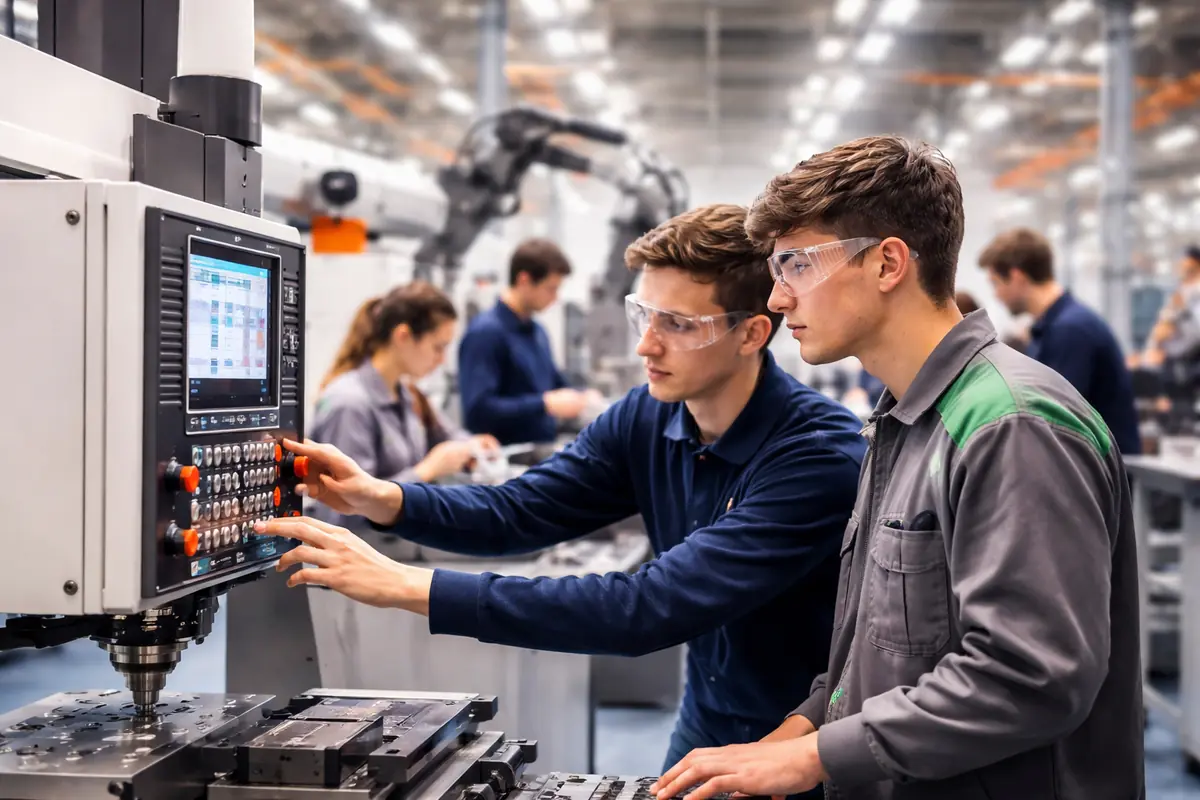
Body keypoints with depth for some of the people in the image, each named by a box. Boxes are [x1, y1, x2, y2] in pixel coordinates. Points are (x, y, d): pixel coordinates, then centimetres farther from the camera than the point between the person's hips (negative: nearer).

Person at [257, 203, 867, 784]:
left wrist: (409, 587, -37)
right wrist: (380, 499, -22)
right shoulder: (647, 418, -5)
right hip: (706, 726, 6)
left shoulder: (821, 455, -29)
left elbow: (652, 608, -36)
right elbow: (517, 512, -1)